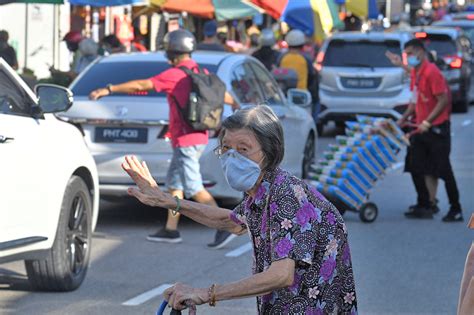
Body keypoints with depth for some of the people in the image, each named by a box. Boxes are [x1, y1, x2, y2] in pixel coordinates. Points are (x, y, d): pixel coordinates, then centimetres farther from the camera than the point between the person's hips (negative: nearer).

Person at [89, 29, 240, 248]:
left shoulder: (174, 75, -15)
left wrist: (109, 90, -11)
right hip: (198, 136, 9)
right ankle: (170, 230, 19)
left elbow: (140, 86, -16)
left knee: (194, 188, -8)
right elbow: (221, 93, 24)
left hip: (185, 140, -9)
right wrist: (237, 107, 45)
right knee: (174, 183, 16)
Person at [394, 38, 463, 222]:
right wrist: (404, 118, 13)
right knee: (415, 167, 8)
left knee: (443, 169, -4)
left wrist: (427, 122, -24)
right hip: (421, 128, 9)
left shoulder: (431, 72, -17)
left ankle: (456, 210, 5)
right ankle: (423, 207, 16)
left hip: (437, 128, -9)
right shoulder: (415, 72, 10)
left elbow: (443, 101, -21)